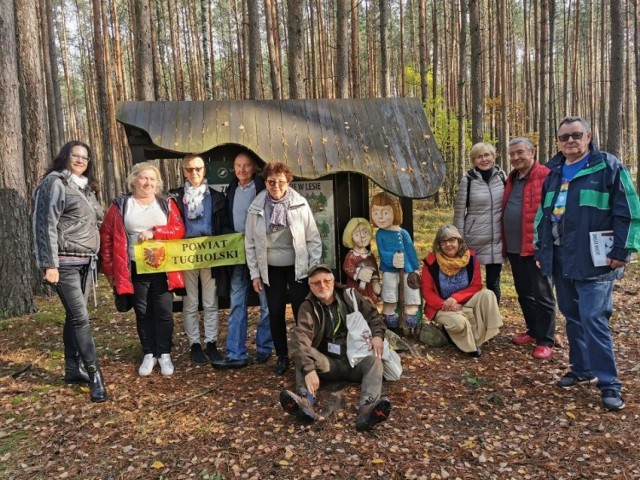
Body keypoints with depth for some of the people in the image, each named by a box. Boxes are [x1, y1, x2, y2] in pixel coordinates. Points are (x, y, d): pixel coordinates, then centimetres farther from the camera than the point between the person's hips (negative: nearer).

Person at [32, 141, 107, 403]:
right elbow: (46, 226, -14)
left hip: (85, 262, 8)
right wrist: (50, 264, -19)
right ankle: (95, 375, -5)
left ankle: (73, 369, 21)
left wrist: (94, 258, 16)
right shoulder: (55, 183, -7)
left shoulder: (85, 187, 17)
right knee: (80, 317, -9)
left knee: (74, 316, 12)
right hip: (65, 262, -8)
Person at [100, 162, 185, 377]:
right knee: (143, 313, 9)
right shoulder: (120, 205, 3)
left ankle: (165, 354, 16)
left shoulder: (167, 204, 6)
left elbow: (179, 230, -5)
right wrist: (110, 267, -1)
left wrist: (154, 232, -18)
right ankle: (149, 355, 22)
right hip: (135, 270, 0)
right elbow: (106, 236, 3)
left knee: (164, 312, 2)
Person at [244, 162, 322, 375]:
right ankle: (282, 356, 25)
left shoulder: (300, 205, -9)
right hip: (271, 269, 2)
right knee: (275, 313, 8)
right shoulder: (256, 208, -5)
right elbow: (250, 243, 1)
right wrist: (254, 273, 0)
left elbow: (313, 239, -5)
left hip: (298, 266, -2)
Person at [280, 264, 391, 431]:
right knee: (304, 352, -27)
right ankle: (306, 402, -50)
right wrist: (309, 368, -42)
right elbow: (300, 339, -26)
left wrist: (377, 335, -9)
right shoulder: (308, 307, -9)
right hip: (328, 362, -1)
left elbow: (373, 315, 12)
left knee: (374, 360, -29)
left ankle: (367, 409, -54)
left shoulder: (350, 296, 0)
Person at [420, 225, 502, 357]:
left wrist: (455, 298, -22)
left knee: (487, 294, -23)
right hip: (441, 308, -3)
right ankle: (470, 345, 0)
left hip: (464, 303, 4)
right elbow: (427, 291, -10)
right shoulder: (431, 261, -14)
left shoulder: (471, 258, -8)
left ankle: (476, 339, -18)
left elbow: (476, 286, -6)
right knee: (458, 322, -34)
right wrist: (444, 304, -25)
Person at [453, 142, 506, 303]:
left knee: (493, 283, 11)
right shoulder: (468, 179, -7)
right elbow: (459, 211, -5)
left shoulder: (501, 176, 3)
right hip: (474, 240, -3)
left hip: (496, 240, 3)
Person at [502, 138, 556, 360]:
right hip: (514, 248, 8)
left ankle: (545, 341, 11)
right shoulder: (511, 179, 15)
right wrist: (505, 243, 16)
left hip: (536, 247, -8)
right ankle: (534, 331, 32)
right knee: (524, 293, 17)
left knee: (542, 295, 1)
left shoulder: (546, 177, -11)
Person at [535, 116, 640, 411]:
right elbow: (542, 213, 19)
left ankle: (609, 384, 3)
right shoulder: (553, 172, 13)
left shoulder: (608, 167, -5)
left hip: (594, 261, -6)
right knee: (573, 318, 14)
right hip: (560, 260, 6)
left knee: (593, 319, -9)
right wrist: (541, 249, 16)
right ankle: (581, 370, 29)